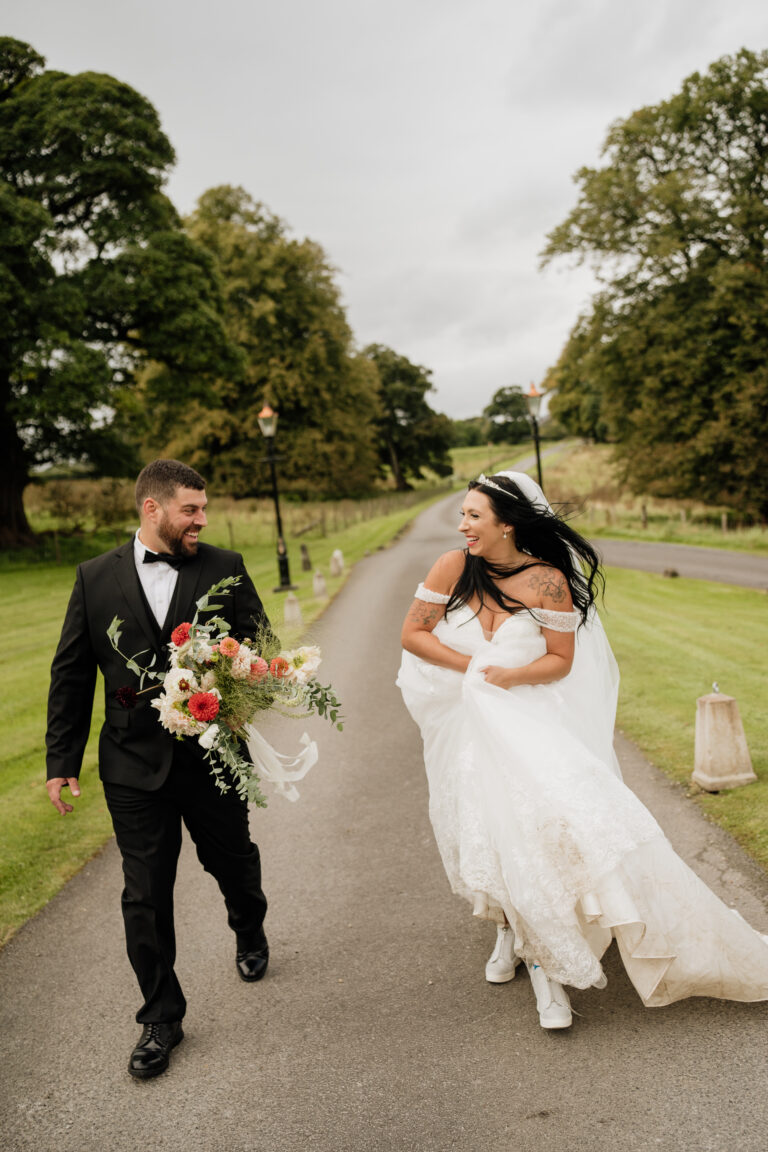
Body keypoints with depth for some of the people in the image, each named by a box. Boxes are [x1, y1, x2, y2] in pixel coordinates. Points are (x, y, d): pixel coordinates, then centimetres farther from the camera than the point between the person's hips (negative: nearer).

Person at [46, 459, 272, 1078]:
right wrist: (62, 761, 3)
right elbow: (71, 675, 3)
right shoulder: (96, 577, -1)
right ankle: (161, 1018, 25)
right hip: (134, 767, 0)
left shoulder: (225, 568, -4)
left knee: (233, 861, 20)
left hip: (215, 756, 0)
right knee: (145, 897, 6)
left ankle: (250, 933, 54)